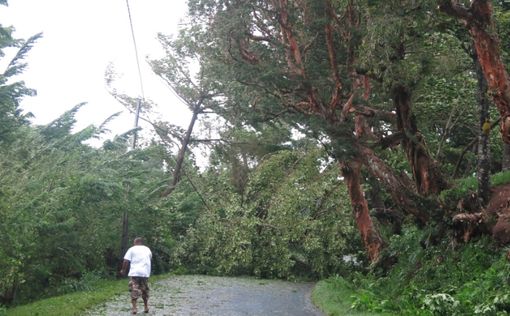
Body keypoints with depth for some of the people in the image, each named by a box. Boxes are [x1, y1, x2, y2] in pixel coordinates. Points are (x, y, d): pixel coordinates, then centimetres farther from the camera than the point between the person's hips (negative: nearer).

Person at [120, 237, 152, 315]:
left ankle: (134, 308, -11)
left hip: (134, 273, -4)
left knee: (134, 290, -3)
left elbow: (126, 261, -4)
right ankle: (146, 307, 22)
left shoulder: (132, 249, 2)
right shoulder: (147, 249, 15)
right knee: (145, 290, 15)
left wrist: (123, 270, 8)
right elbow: (150, 259, 25)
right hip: (145, 273, 4)